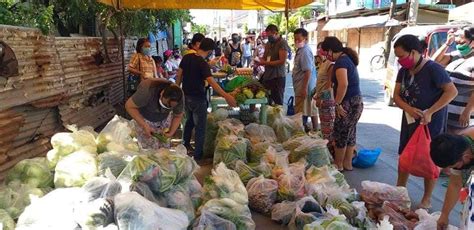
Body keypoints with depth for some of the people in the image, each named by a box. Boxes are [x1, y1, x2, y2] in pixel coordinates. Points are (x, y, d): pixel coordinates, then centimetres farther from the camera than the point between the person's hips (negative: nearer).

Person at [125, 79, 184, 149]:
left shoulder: (179, 97, -25)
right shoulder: (148, 91, -37)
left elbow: (178, 116, -6)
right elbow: (129, 106, -26)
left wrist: (171, 133, -19)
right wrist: (144, 125, -31)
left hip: (165, 119, 3)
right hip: (144, 119, -3)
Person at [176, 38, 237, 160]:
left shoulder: (187, 57, -1)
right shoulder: (203, 64, -23)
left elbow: (179, 74, 6)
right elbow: (211, 82, -34)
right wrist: (226, 96, -42)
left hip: (186, 96, 7)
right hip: (198, 99, -7)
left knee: (190, 120, 27)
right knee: (200, 127, 5)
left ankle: (186, 145, 41)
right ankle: (198, 155, 11)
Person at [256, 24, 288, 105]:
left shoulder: (282, 43, -8)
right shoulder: (268, 43, 15)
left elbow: (282, 61, -17)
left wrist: (265, 63, -18)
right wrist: (259, 61, -2)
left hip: (278, 77, -7)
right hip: (267, 76, 7)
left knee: (278, 102, -4)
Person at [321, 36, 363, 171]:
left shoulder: (340, 62, -17)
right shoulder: (347, 58, 13)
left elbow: (343, 84, -30)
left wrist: (337, 103, -21)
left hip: (349, 103, -10)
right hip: (356, 102, 10)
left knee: (340, 135, 4)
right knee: (350, 133, 17)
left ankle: (338, 164, 18)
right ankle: (348, 163, 28)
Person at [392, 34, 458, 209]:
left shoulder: (433, 69, -18)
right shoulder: (403, 71, 3)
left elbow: (452, 91, -21)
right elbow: (396, 95, 2)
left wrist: (430, 112, -26)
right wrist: (409, 109, -18)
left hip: (431, 123, -7)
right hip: (410, 121, 7)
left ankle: (426, 200, 17)